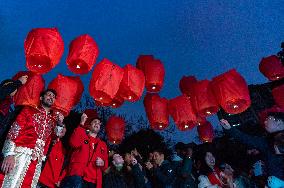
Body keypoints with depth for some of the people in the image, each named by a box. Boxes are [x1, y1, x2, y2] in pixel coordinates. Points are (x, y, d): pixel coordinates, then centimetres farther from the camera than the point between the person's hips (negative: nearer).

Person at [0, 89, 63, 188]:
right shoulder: (29, 110, 10)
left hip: (37, 160, 4)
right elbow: (14, 131, -1)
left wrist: (60, 123, 4)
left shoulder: (53, 119, 21)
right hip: (21, 154, -4)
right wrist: (9, 154, -13)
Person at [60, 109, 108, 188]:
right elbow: (74, 143, -9)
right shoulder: (82, 136, 14)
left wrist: (103, 163, 1)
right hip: (77, 176, -4)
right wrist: (82, 124, -9)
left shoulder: (103, 145, 24)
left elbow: (106, 164, 24)